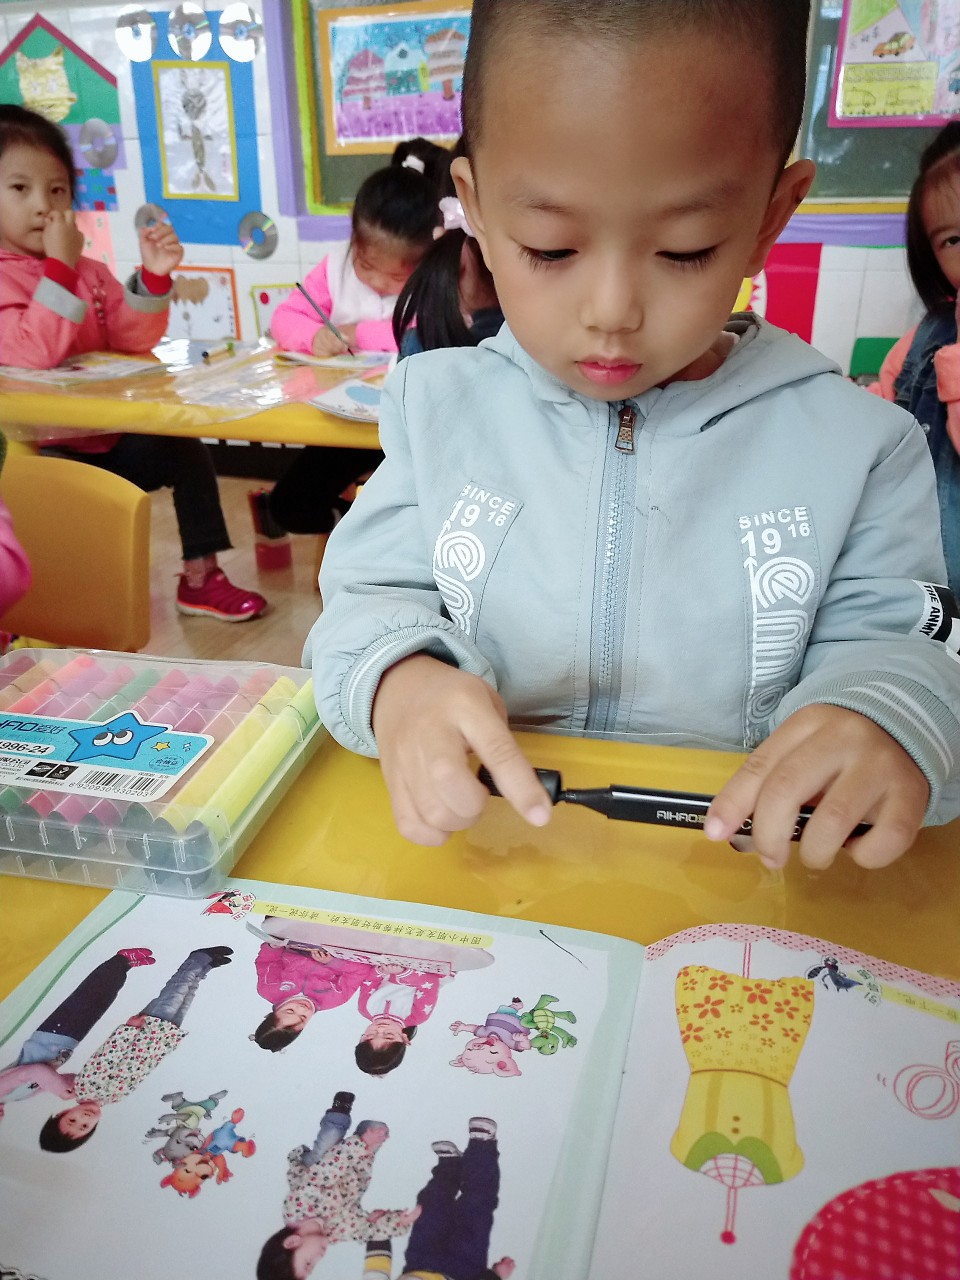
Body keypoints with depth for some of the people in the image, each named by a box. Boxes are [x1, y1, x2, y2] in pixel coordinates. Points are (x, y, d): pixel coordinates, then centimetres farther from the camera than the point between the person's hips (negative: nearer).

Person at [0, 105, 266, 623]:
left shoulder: (86, 271, 10)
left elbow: (135, 339, 5)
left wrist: (154, 276, -11)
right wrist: (60, 268, -25)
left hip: (102, 441, 7)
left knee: (187, 450, -1)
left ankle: (200, 576, 7)